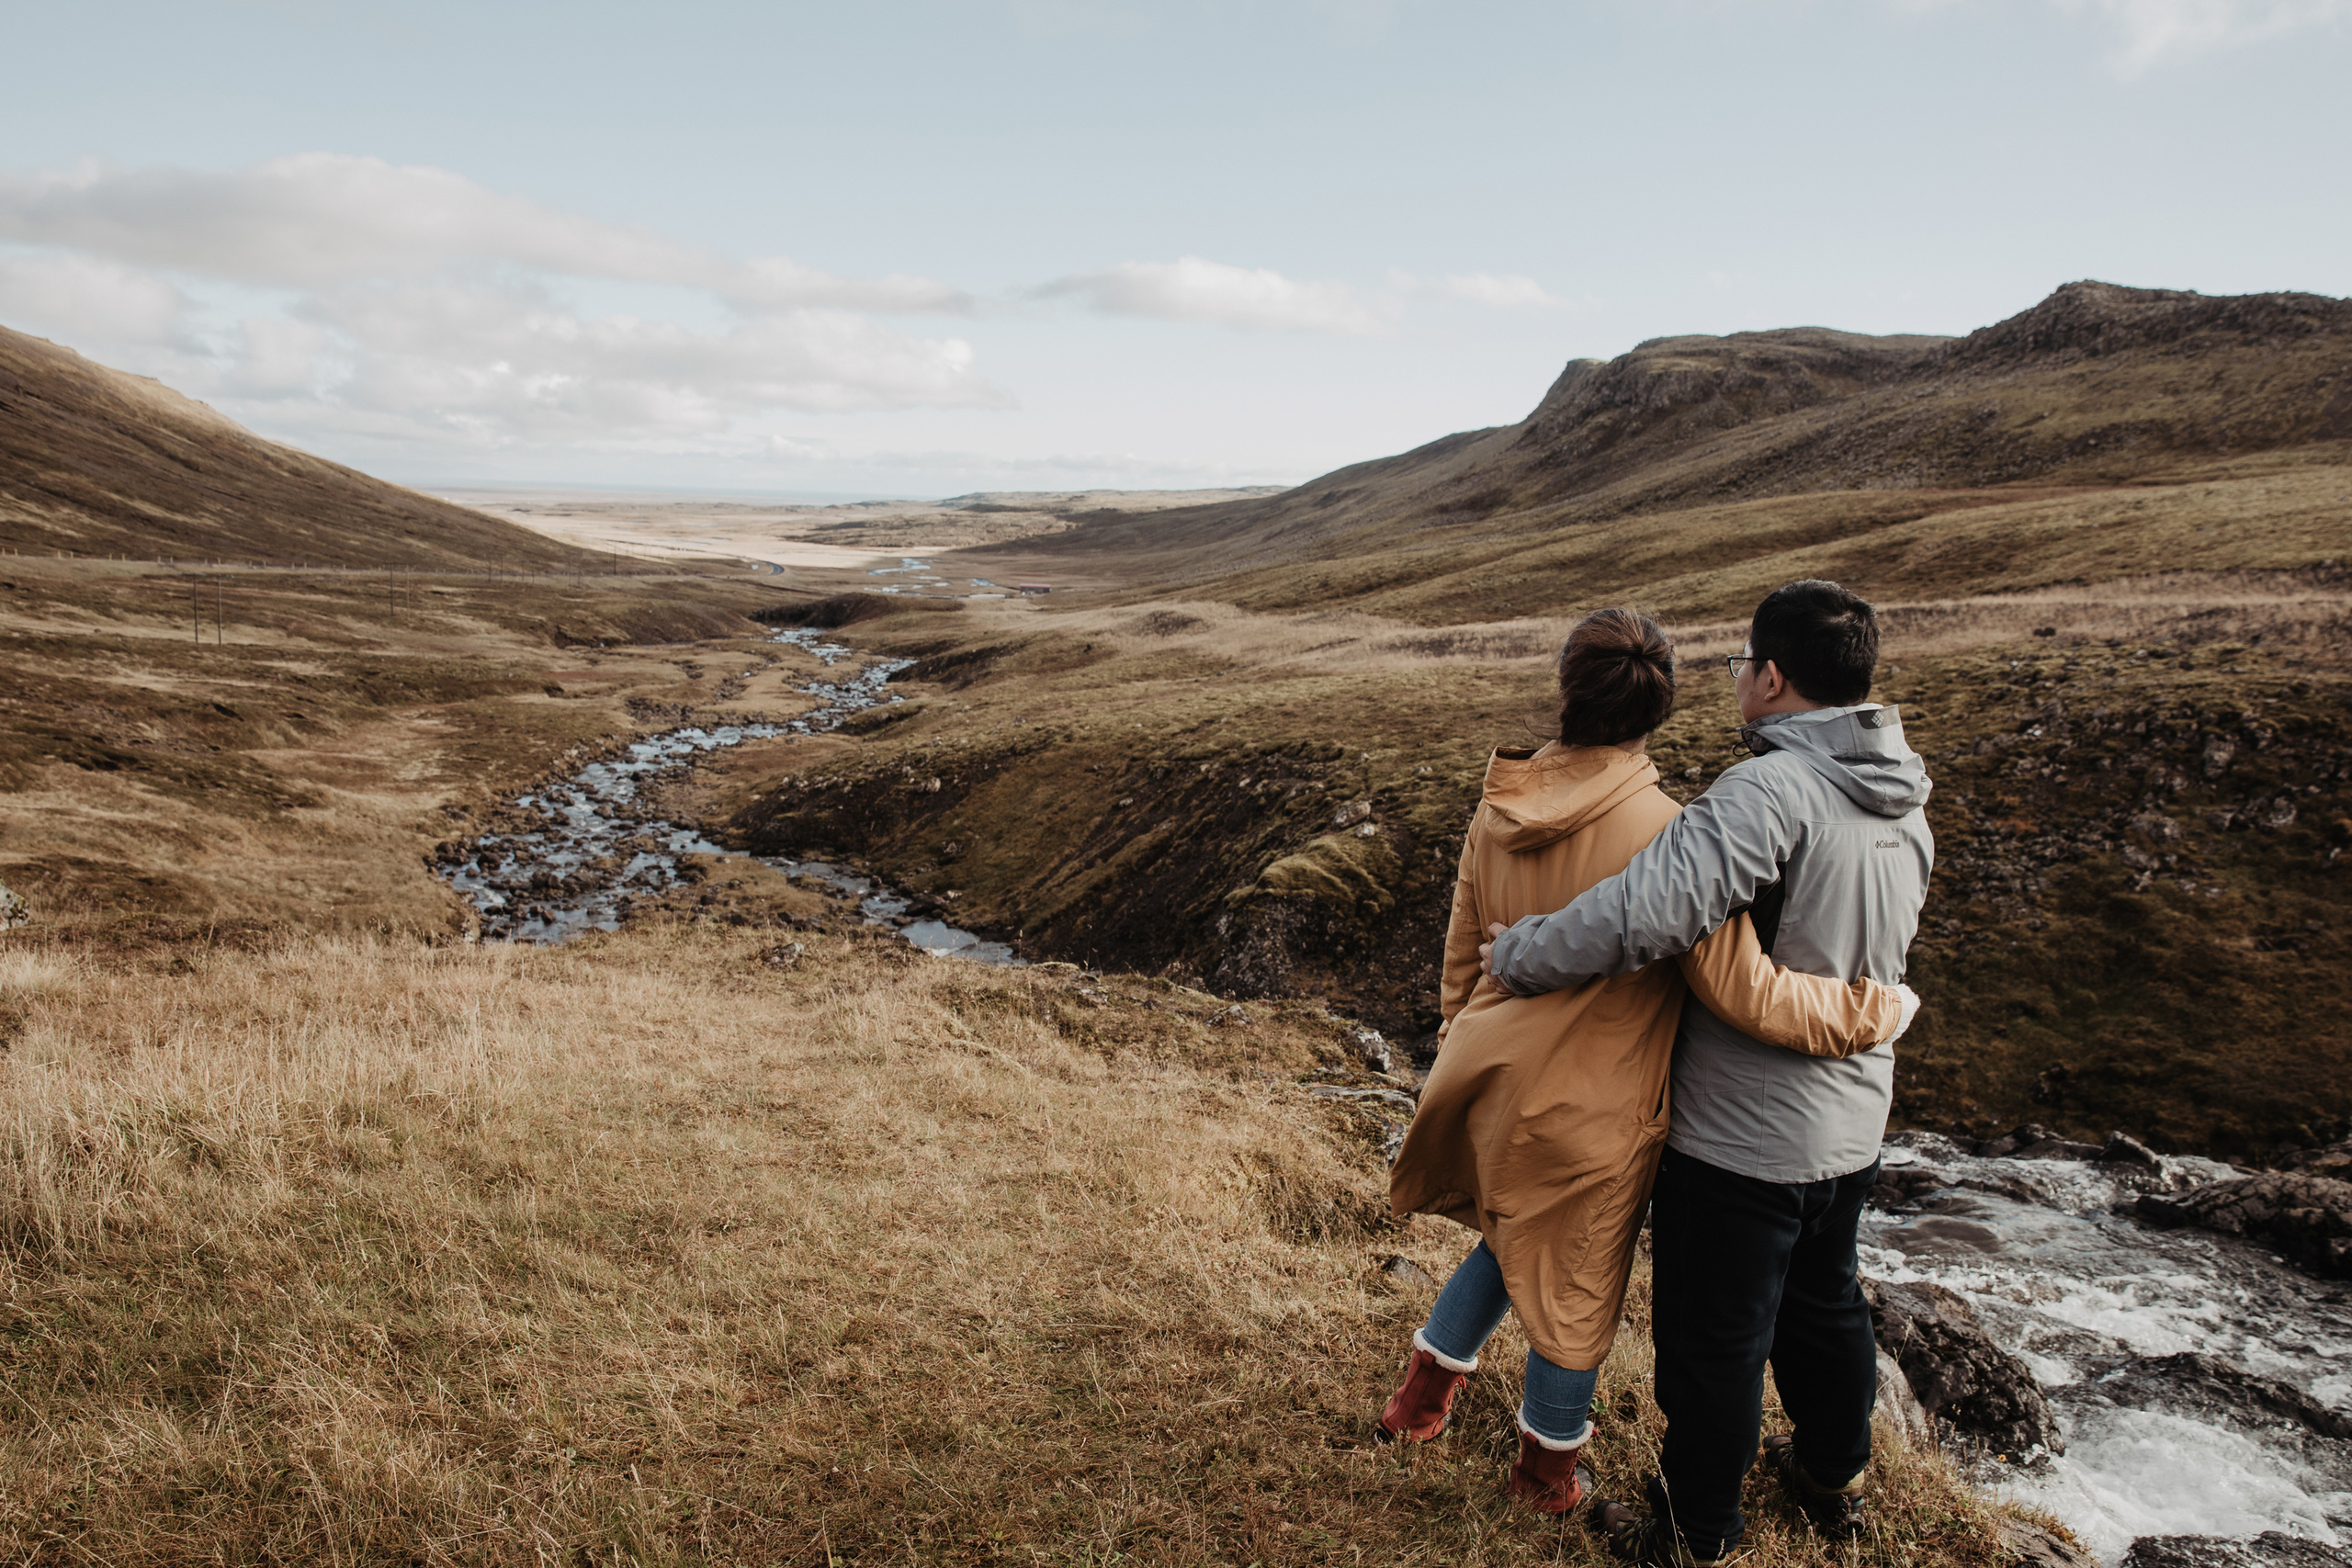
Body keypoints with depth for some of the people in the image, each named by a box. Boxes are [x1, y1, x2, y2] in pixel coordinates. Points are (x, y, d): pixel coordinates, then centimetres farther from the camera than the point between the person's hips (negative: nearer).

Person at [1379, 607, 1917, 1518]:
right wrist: (1872, 1012, -6)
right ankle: (1547, 1469, 42)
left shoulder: (1499, 811, -6)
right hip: (1587, 1113, -5)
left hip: (1490, 1087, 5)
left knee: (1516, 1239, 32)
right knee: (1575, 1289, 19)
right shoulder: (1662, 834, -24)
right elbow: (1745, 993, -21)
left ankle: (1423, 1392, 38)